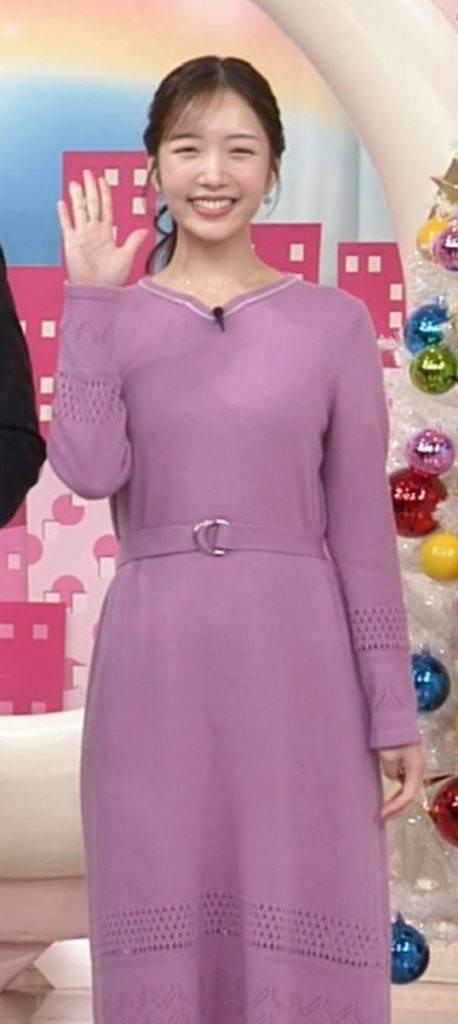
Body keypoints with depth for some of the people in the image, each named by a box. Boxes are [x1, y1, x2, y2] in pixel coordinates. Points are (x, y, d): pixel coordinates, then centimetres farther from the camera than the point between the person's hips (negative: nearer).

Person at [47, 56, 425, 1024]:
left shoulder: (332, 320, 3)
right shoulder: (114, 317, 6)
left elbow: (362, 523, 1)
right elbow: (88, 470, -11)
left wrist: (393, 708, -1)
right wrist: (92, 297, -9)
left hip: (298, 660, -1)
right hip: (155, 662, 1)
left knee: (301, 929, 3)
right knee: (167, 924, 9)